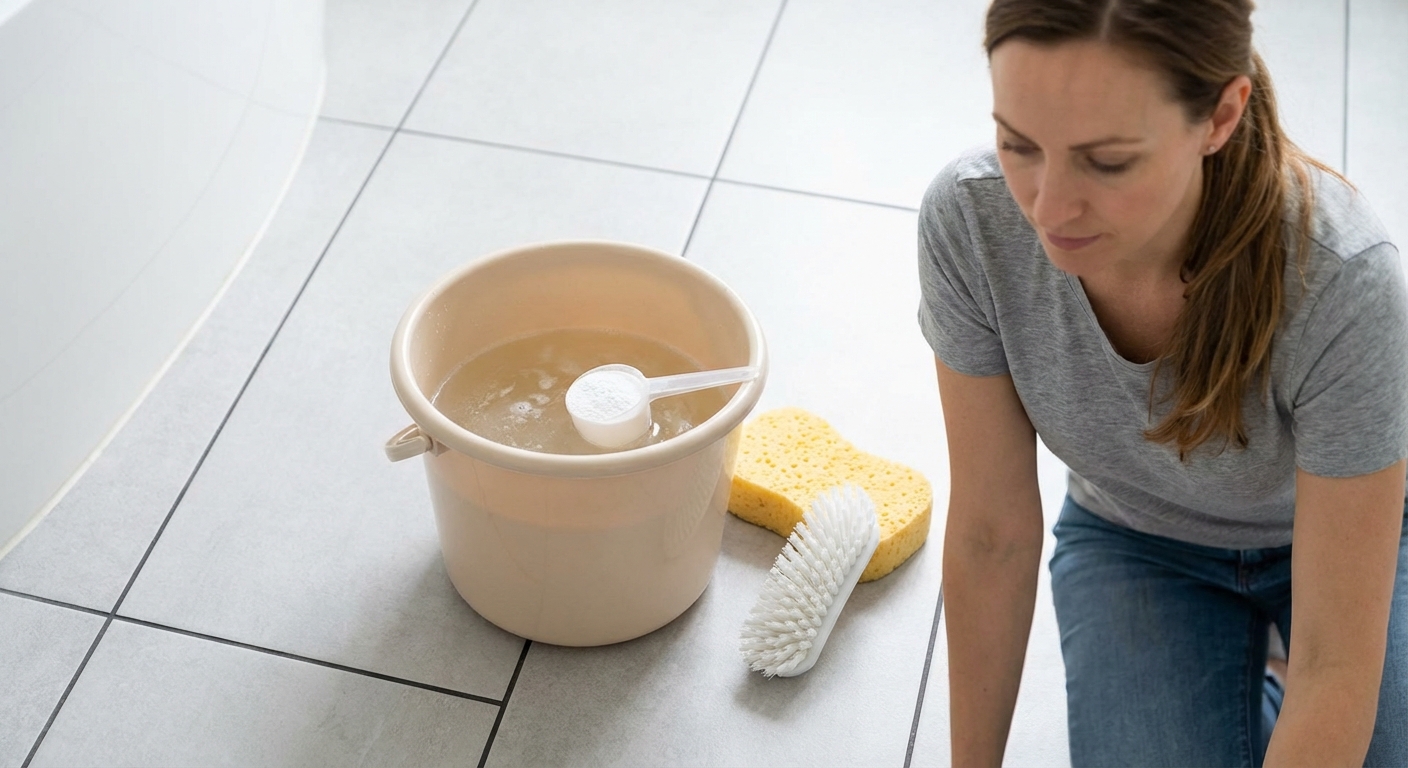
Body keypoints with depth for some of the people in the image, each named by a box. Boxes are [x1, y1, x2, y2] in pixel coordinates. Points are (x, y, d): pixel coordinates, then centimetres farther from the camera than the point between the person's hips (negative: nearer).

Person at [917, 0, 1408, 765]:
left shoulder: (1341, 282, -39)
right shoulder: (970, 217, -31)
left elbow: (1336, 667, -31)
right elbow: (991, 536, -18)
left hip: (1339, 529, -1)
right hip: (1135, 541, 1)